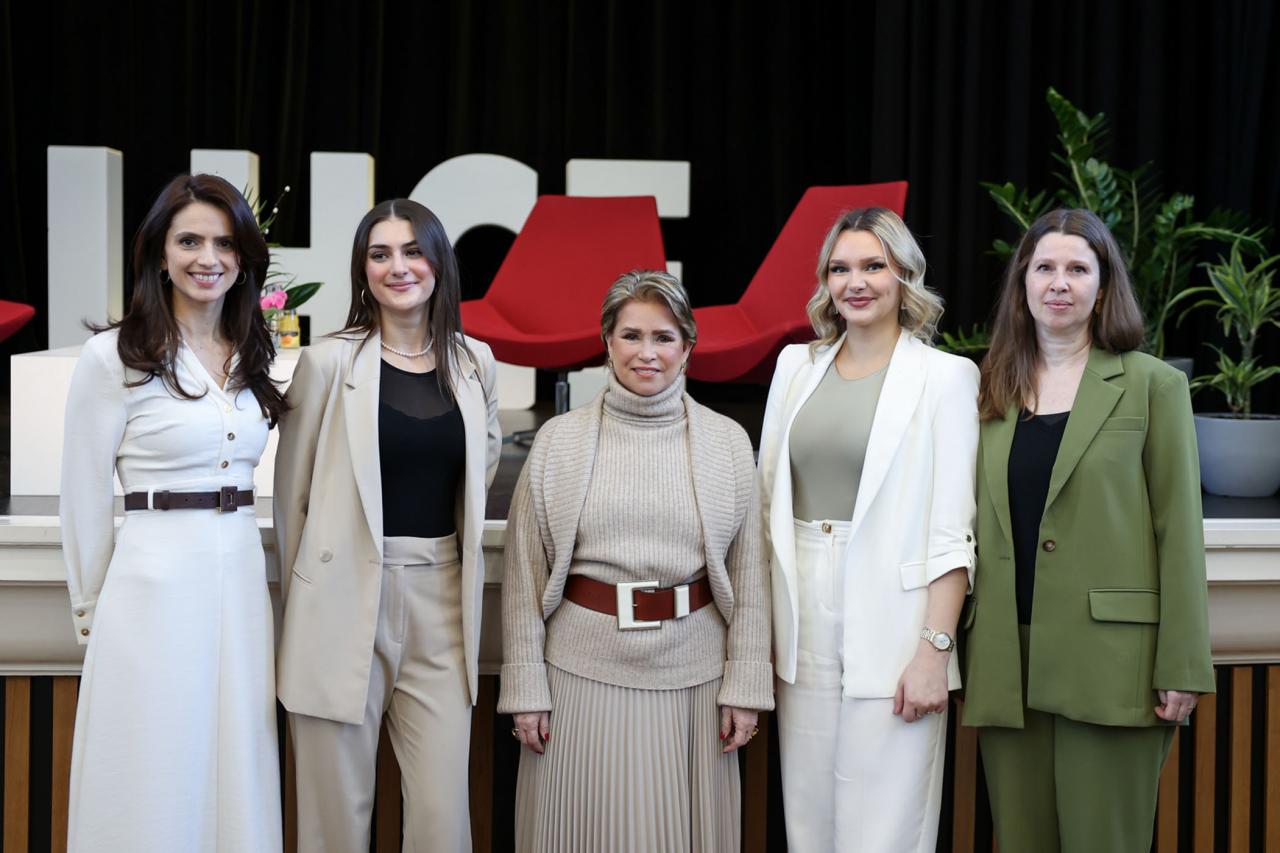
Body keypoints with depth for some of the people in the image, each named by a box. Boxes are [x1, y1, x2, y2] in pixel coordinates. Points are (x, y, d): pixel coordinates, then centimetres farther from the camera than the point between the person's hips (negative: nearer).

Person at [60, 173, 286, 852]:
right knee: (150, 794, 4)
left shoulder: (251, 359, 11)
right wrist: (92, 610, 3)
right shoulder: (114, 357, -6)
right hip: (155, 585, -5)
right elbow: (84, 498, -2)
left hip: (241, 584, 5)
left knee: (236, 779, 11)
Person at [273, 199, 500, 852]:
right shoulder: (328, 362, -3)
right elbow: (291, 497, 3)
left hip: (443, 602, 3)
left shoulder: (475, 363, 7)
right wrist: (299, 611, 5)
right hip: (346, 601, -3)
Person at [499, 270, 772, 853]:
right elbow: (525, 576, 2)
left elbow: (748, 575, 4)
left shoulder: (727, 443, 3)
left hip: (692, 672, 1)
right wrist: (525, 688, -1)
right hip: (584, 668, 0)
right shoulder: (557, 441, 1)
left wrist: (745, 686, 0)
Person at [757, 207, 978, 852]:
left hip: (889, 633, -4)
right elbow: (768, 503, 12)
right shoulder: (796, 365, 10)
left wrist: (935, 648, -14)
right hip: (802, 632, 4)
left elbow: (952, 531, -7)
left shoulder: (944, 376, -3)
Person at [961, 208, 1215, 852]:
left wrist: (1182, 667, -8)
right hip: (1008, 663, 4)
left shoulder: (1153, 385, 1)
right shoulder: (993, 390, 12)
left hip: (1109, 660, -3)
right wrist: (951, 646, 8)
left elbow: (1179, 529, -3)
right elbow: (977, 527, 13)